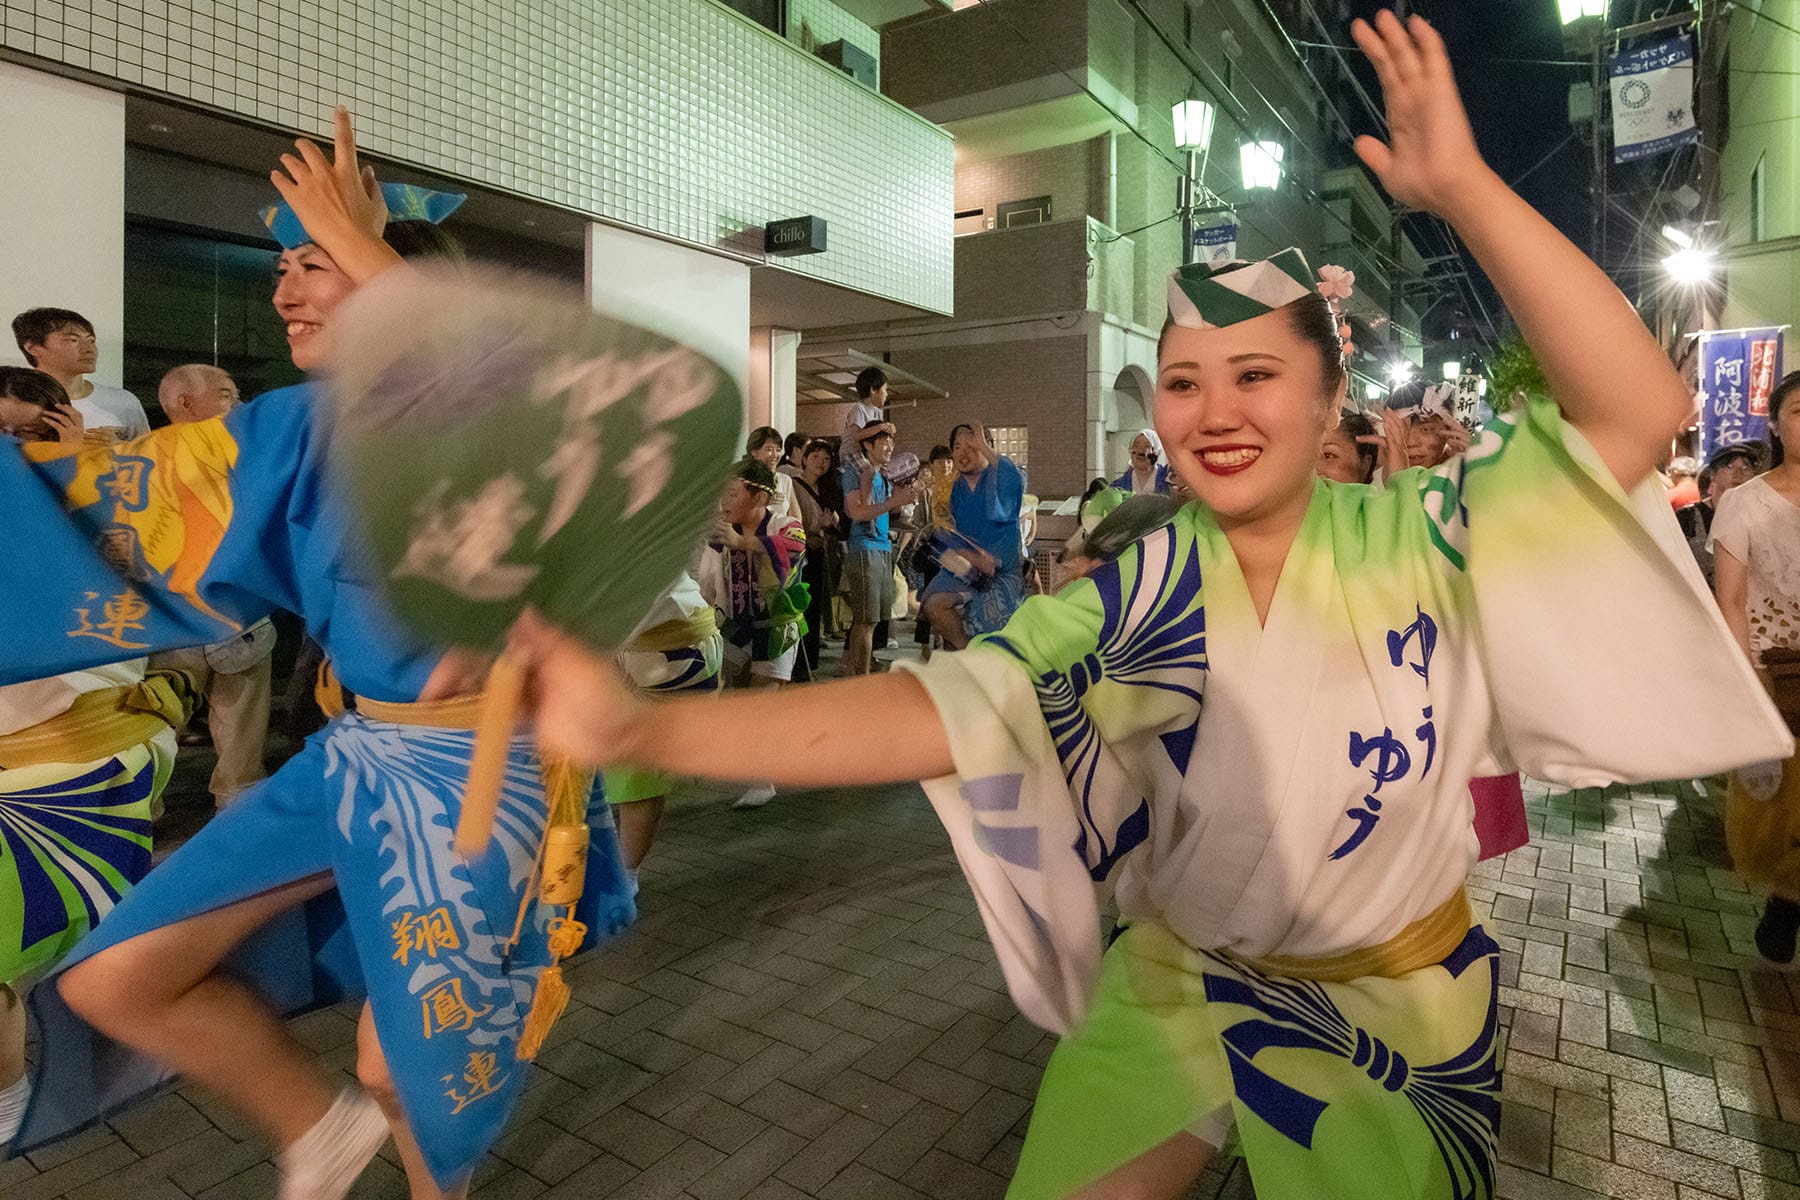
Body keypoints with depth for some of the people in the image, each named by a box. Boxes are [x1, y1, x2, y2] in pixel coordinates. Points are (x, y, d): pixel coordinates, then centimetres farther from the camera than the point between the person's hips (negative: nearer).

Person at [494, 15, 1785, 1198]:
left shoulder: (1415, 539, -15)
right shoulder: (1145, 595, -15)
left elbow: (1639, 412, -26)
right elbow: (949, 705, -27)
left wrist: (1462, 186, -34)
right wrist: (642, 728, -38)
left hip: (1400, 1008, 0)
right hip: (1177, 989, 1)